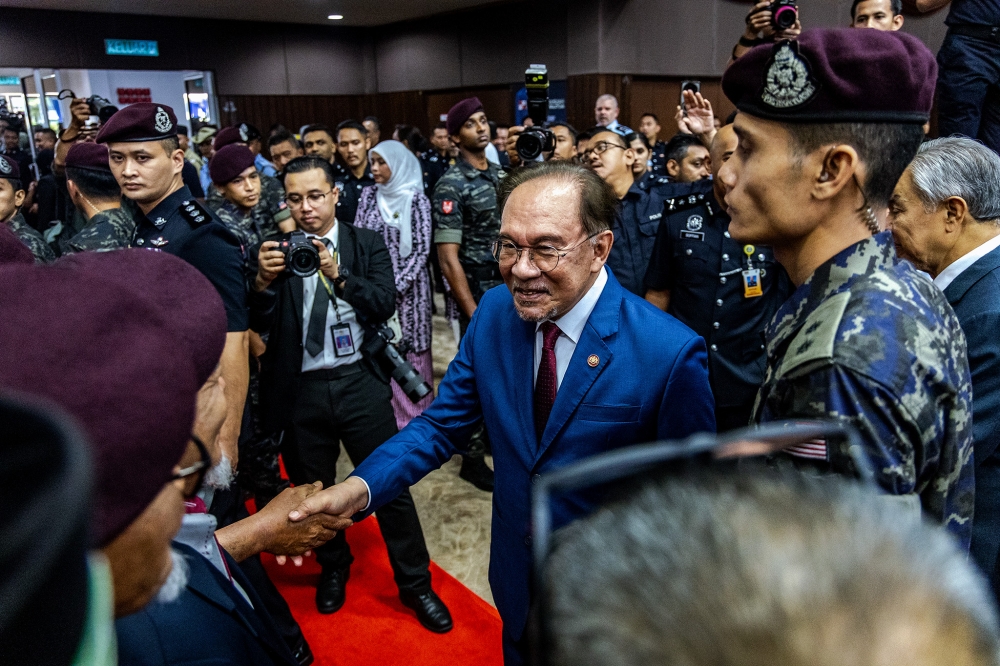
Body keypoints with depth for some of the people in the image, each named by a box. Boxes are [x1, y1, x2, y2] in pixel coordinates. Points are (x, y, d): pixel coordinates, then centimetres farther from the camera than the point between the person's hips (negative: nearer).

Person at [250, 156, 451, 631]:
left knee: (390, 483, 3)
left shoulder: (368, 245, 2)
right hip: (299, 391, 2)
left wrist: (337, 275, -27)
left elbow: (385, 304, -12)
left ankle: (415, 583, 22)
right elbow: (258, 324, -4)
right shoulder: (275, 250, 2)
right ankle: (334, 567, 44)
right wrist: (264, 281, -23)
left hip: (359, 383, -1)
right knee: (313, 487, 18)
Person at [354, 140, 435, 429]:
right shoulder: (369, 195, 7)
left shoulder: (416, 199, -6)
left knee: (410, 350, 2)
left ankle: (414, 414, 16)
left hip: (407, 287, -4)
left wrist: (396, 286, -14)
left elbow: (421, 249, -9)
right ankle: (388, 413, 19)